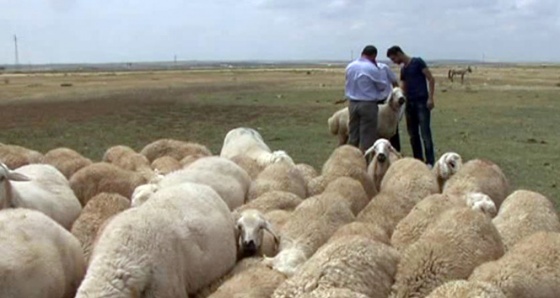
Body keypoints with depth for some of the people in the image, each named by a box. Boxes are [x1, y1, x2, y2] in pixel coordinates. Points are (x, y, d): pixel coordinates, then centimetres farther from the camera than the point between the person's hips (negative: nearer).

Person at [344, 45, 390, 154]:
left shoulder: (350, 66, 4)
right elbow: (383, 86, -3)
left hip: (352, 103, 6)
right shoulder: (372, 68, -13)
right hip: (368, 104, -6)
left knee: (353, 134, 12)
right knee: (367, 136, 1)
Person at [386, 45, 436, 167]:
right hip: (410, 103, 8)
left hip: (422, 102, -7)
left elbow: (431, 79, -8)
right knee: (413, 134, 8)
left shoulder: (417, 62, -4)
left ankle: (430, 161, -9)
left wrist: (430, 98, -15)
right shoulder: (403, 69, 16)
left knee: (425, 133, -10)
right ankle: (418, 160, 15)